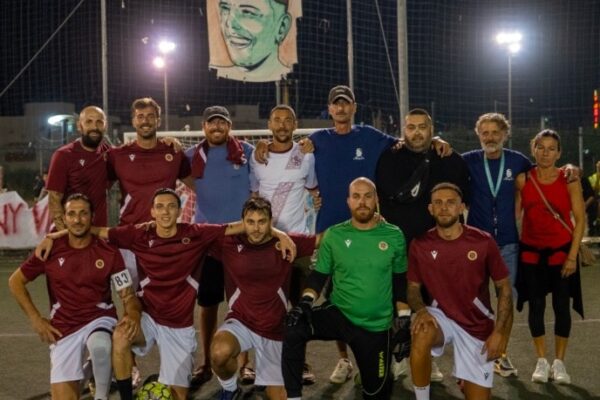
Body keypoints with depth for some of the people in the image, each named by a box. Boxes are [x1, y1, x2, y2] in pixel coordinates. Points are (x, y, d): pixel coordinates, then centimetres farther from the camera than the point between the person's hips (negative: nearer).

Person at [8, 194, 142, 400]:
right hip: (63, 327, 1)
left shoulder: (109, 252, -4)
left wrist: (133, 314, -23)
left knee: (100, 347, -37)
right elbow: (15, 281, 8)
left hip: (99, 319, -1)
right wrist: (36, 319, 0)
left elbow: (127, 294, 0)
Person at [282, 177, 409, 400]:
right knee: (294, 331, -28)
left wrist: (404, 321, 3)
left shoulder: (393, 236, -4)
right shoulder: (334, 235, -4)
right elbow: (319, 275, 1)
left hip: (376, 325, 0)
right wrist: (306, 301, -16)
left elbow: (400, 282, 4)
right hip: (338, 314, 0)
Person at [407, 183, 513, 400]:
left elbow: (504, 287, -4)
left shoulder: (483, 241, -13)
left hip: (477, 325, 0)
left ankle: (467, 382, 41)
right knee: (421, 334, -36)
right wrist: (421, 310, -21)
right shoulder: (420, 245, -9)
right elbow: (413, 288, 1)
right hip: (442, 316, 0)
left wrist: (498, 332, -9)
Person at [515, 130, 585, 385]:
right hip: (531, 250, 1)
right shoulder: (523, 179, -1)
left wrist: (572, 256, -10)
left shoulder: (569, 180, -5)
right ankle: (541, 361, 17)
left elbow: (580, 219, -5)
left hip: (561, 250, -1)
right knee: (536, 305, 5)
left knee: (561, 306, 2)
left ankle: (559, 362, 16)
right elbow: (515, 213, 2)